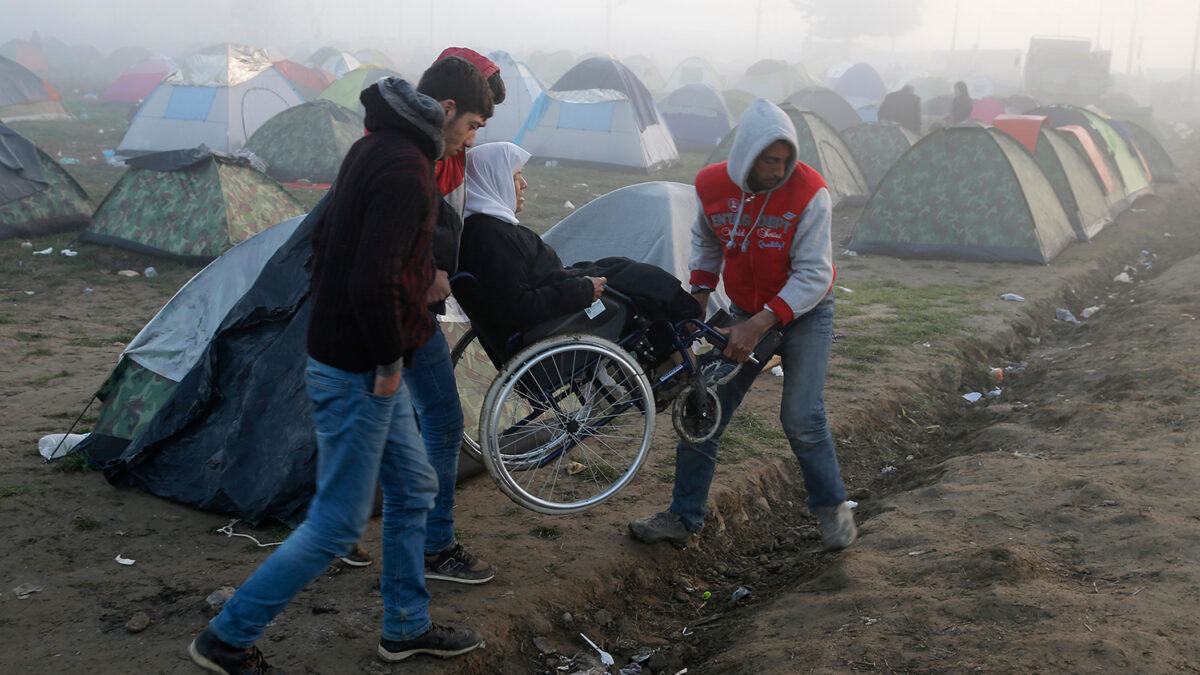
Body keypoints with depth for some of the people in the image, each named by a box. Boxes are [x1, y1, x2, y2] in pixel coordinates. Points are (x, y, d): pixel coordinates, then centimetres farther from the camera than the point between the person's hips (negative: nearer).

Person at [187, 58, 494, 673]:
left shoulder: (373, 147, 10)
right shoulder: (406, 168, -22)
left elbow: (324, 236, 19)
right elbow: (373, 281, -30)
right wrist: (388, 362, -18)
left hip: (351, 354, 10)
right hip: (360, 373, -10)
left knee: (412, 489, 19)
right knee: (337, 524, 1)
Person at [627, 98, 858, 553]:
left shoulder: (808, 192, -24)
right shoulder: (712, 186, -11)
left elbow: (813, 275, -23)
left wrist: (761, 324, -31)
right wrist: (700, 293, -1)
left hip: (805, 313, -4)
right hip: (745, 312, 4)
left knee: (801, 418, -12)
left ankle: (832, 507, 14)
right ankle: (683, 518, 12)